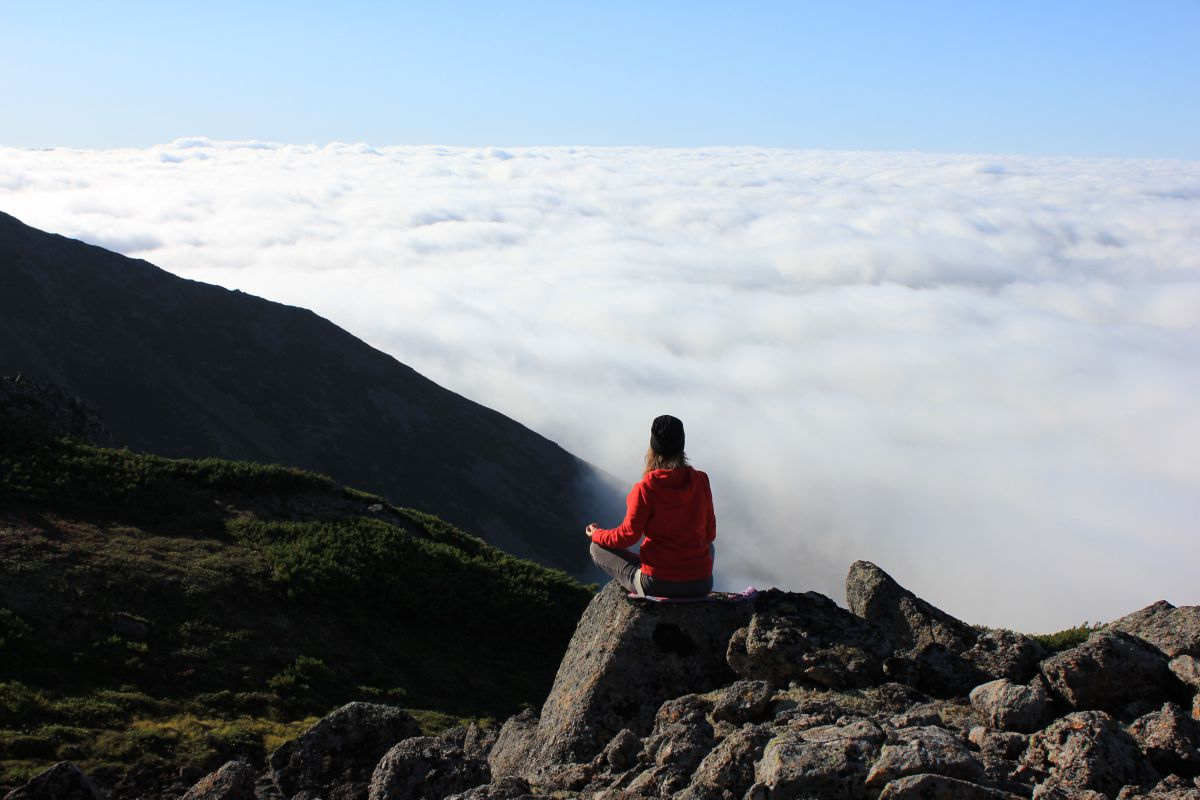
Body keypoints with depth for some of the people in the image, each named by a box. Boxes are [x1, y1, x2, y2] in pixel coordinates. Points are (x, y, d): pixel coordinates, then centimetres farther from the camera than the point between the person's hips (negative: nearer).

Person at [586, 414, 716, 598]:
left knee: (597, 548, 15)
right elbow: (710, 534, 5)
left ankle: (638, 581, 6)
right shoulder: (701, 481, -3)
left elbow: (628, 536, -7)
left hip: (657, 585, -2)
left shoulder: (645, 488, -15)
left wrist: (597, 534, 12)